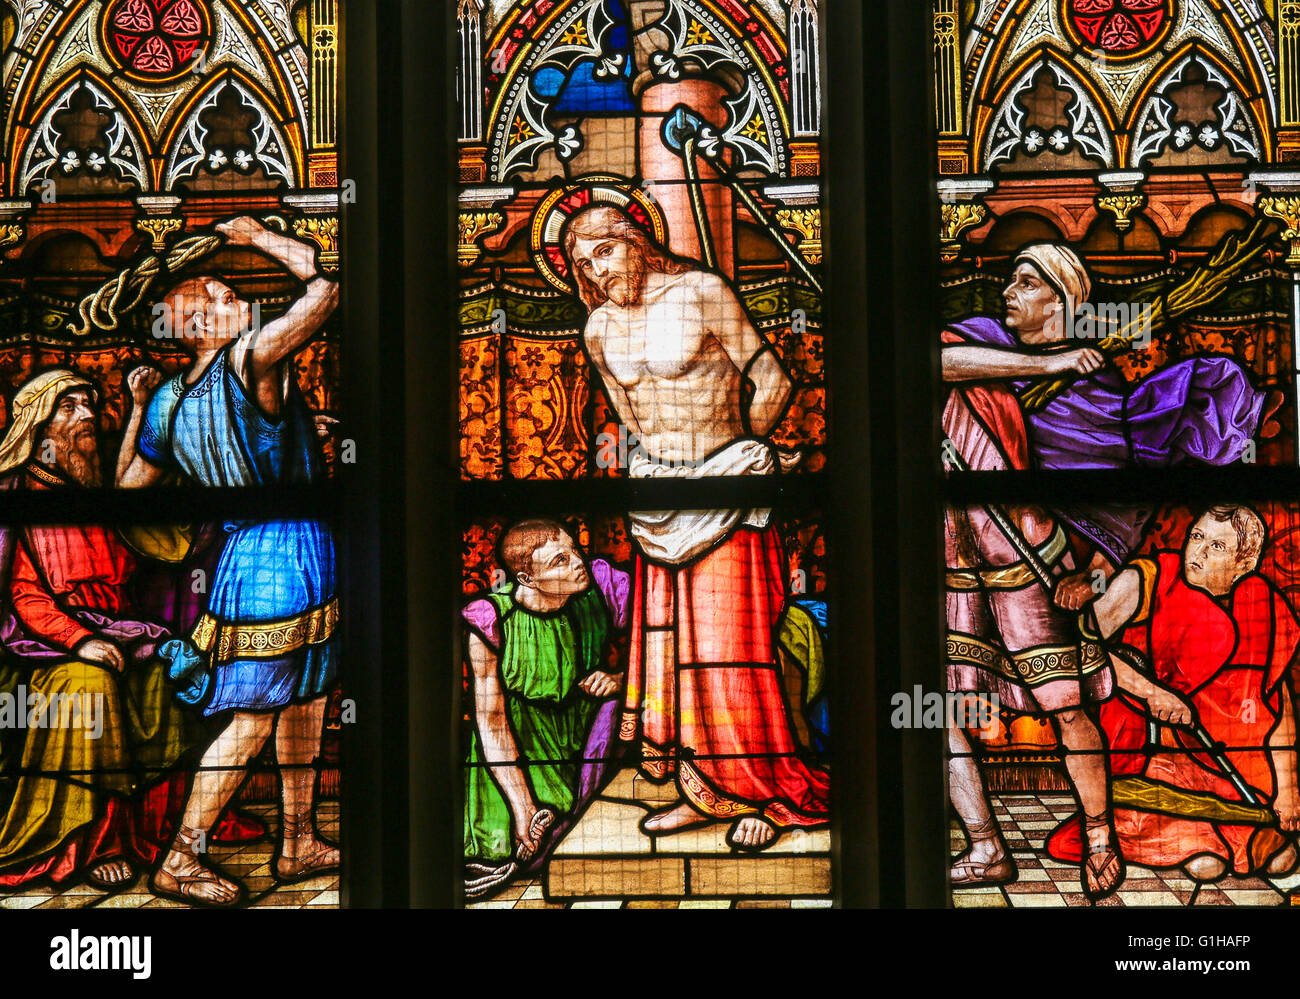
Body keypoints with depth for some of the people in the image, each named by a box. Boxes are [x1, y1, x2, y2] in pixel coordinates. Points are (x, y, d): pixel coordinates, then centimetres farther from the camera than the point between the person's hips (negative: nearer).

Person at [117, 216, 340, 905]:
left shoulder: (167, 402, 4)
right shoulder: (251, 359, -17)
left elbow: (127, 486, 14)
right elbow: (325, 283, -19)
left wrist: (134, 410, 25)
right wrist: (259, 238, -6)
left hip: (243, 548, 8)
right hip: (289, 550, -8)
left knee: (304, 696, 20)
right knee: (254, 717, 0)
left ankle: (299, 845, 29)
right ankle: (180, 863, 7)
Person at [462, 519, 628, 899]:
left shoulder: (603, 588, -15)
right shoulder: (490, 620, -21)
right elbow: (491, 721, -18)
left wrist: (621, 679, -26)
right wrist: (523, 808, -25)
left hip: (586, 722, 4)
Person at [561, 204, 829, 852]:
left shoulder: (702, 293, -10)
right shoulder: (598, 330, 6)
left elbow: (771, 381, -5)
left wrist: (735, 453, 7)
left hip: (727, 483, -5)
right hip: (658, 493, 5)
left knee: (729, 642, -4)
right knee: (668, 636, 5)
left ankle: (769, 792, 9)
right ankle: (708, 792, 15)